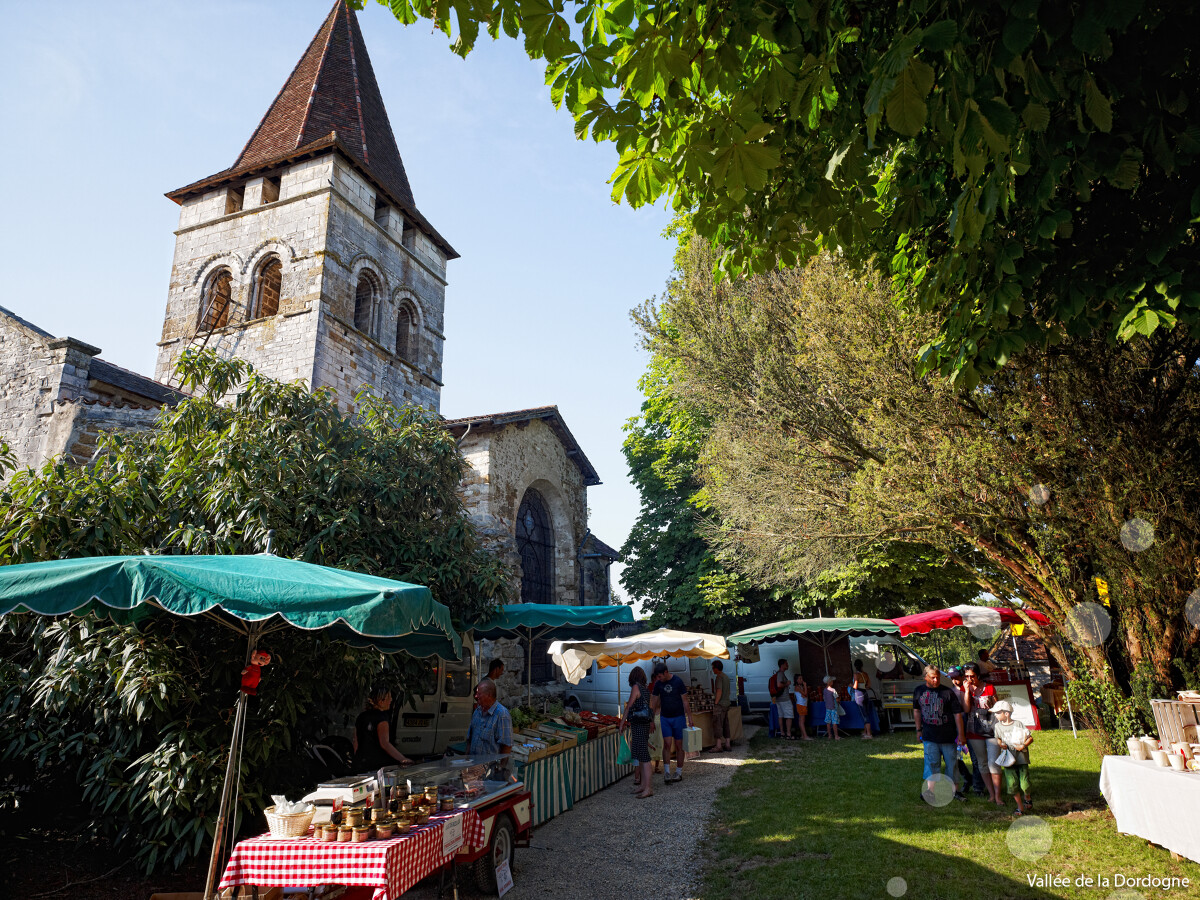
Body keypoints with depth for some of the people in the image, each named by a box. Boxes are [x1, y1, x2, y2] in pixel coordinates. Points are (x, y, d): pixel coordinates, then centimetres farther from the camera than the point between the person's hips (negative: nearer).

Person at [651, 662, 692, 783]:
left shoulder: (678, 681, -10)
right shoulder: (658, 684, -1)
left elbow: (685, 702, -5)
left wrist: (689, 718, -6)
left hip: (678, 717, -2)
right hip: (665, 718, 2)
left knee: (678, 745, 4)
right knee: (667, 744, -7)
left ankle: (679, 772, 15)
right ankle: (667, 772, 0)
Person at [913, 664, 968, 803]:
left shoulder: (947, 692, -7)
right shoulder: (919, 691, 3)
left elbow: (957, 713, -3)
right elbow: (916, 710, 16)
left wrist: (961, 734, -4)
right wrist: (919, 730, 15)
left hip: (948, 735, -1)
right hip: (929, 736, 1)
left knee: (952, 763, 9)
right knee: (932, 763, 0)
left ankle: (954, 789, 23)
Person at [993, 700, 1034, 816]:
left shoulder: (1019, 724, -7)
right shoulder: (998, 726, 4)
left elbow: (1030, 738, -3)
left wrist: (1023, 745, -18)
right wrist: (1001, 744, -5)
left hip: (1022, 758, -3)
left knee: (1024, 783, -2)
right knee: (1012, 784, -5)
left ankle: (1027, 799, 31)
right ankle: (1020, 807, 10)